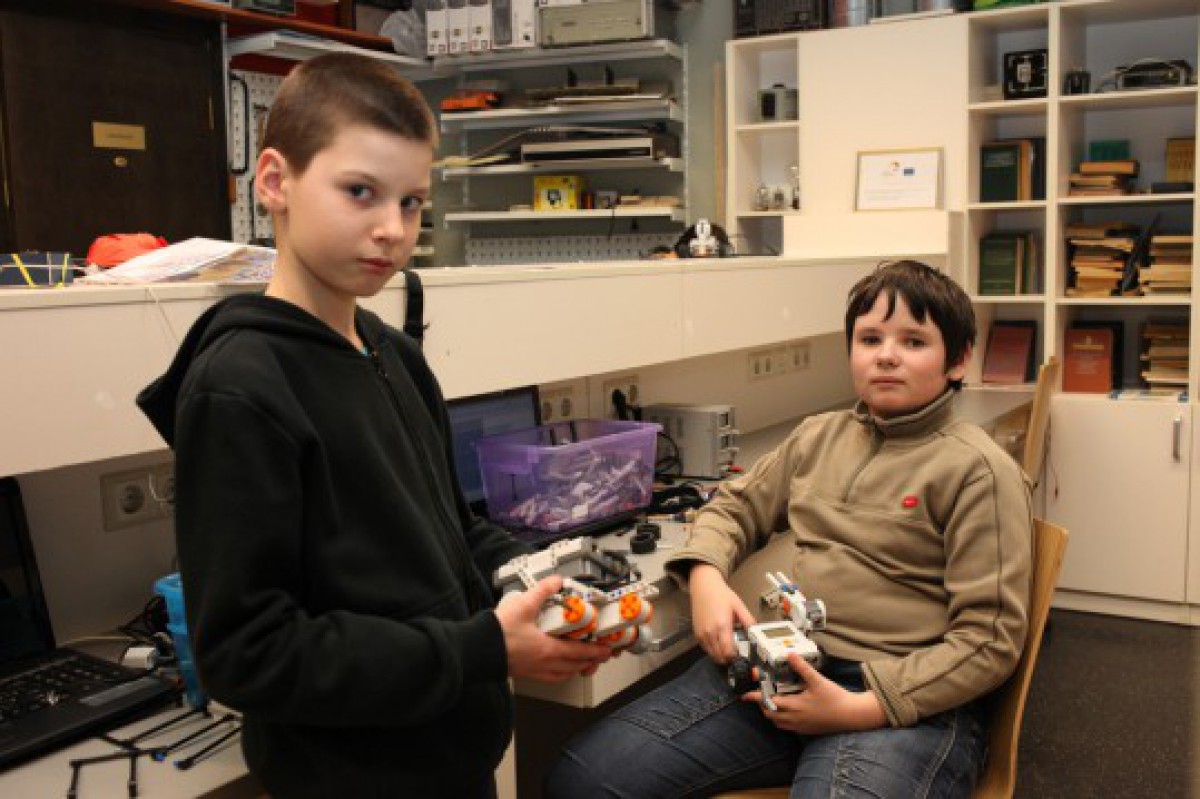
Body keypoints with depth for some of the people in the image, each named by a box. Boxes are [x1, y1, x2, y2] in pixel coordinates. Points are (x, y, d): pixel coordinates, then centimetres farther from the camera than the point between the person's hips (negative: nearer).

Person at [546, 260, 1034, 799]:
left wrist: (857, 709, -16)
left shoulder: (978, 470, -3)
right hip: (785, 665, 6)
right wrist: (705, 577, 2)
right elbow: (735, 506, 25)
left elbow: (991, 639, -6)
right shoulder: (817, 436, 14)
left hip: (910, 697, -5)